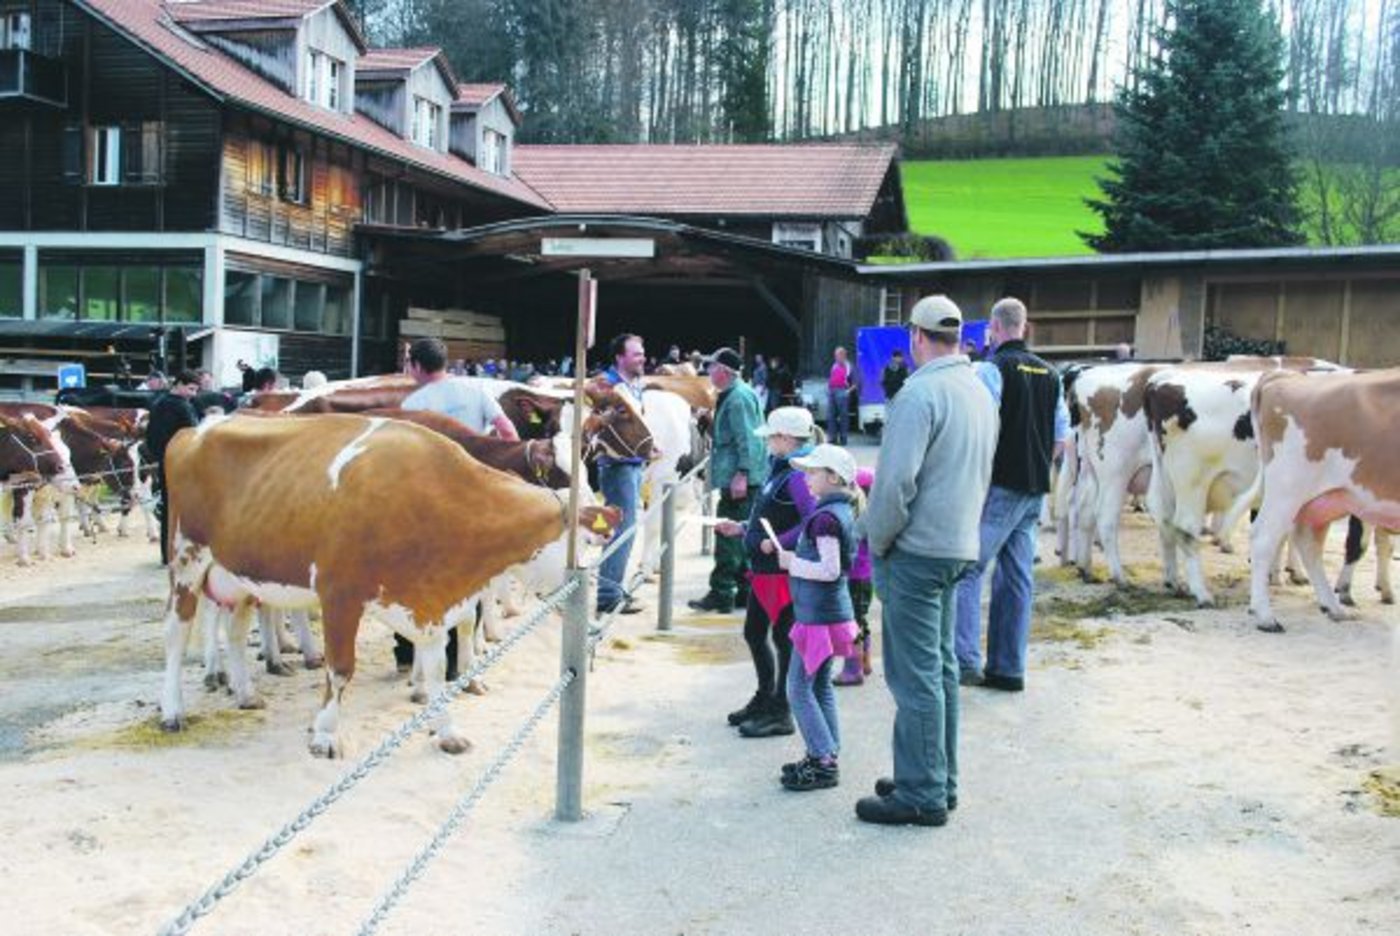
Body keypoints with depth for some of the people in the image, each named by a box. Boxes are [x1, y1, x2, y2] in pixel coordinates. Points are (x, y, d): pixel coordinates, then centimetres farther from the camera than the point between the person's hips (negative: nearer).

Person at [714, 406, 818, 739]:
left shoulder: (798, 475, -18)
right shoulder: (780, 469, 13)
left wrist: (778, 543, -26)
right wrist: (742, 528, 19)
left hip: (785, 571, -10)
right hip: (764, 569, 10)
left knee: (783, 637, 1)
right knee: (754, 632, 19)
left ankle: (780, 713, 11)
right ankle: (765, 699, 34)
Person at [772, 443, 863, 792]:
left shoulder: (826, 517, -19)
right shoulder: (844, 512, 11)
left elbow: (829, 570, -25)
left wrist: (792, 563, -14)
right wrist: (798, 560, 14)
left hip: (818, 616, -10)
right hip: (833, 613, 10)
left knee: (799, 688, -3)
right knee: (820, 686, 16)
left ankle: (823, 761, -2)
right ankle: (826, 756, 22)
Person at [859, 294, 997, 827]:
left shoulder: (921, 392, -17)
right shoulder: (980, 393, 12)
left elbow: (895, 479, -22)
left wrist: (877, 541, -10)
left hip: (916, 549, -9)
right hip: (960, 547, 9)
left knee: (916, 675, -2)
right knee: (941, 668, 17)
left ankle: (921, 796, 4)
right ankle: (940, 781, 27)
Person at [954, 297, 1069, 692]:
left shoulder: (992, 369, -9)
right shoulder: (1049, 374, 13)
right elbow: (1061, 437, 16)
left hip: (999, 486, -7)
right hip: (1035, 489, 7)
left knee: (967, 570, -3)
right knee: (1017, 577, 11)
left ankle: (966, 660, -11)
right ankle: (1008, 669, 16)